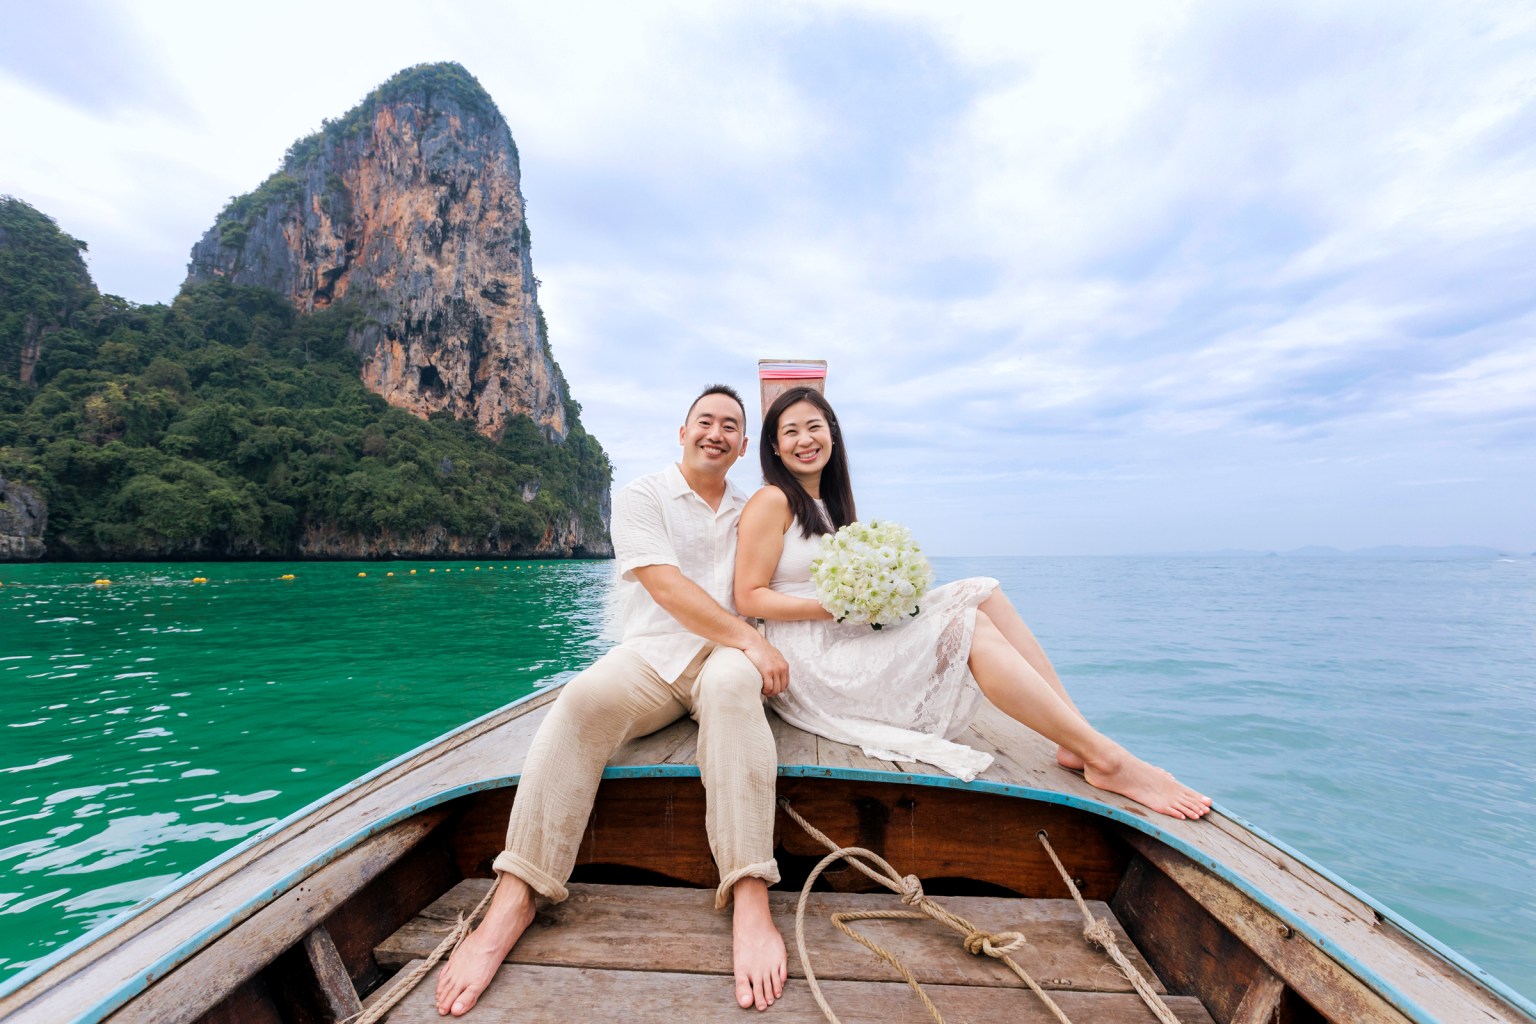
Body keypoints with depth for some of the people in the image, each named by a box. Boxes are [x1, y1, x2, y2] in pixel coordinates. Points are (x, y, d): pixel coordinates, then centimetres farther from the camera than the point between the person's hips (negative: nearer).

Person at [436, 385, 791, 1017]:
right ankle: (514, 899, -23)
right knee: (582, 700, -32)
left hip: (729, 656, 2)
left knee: (733, 685, -35)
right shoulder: (641, 498, 5)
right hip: (652, 655, -1)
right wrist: (750, 639, -18)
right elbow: (667, 587, -11)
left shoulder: (752, 514, 18)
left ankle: (750, 904, -36)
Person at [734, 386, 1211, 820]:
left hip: (848, 639, 8)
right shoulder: (772, 502, -7)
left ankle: (1079, 741, -13)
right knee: (969, 624, -21)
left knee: (979, 593, -7)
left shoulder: (829, 503, 18)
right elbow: (750, 598, -13)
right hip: (809, 660, -8)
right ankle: (1106, 757, -17)